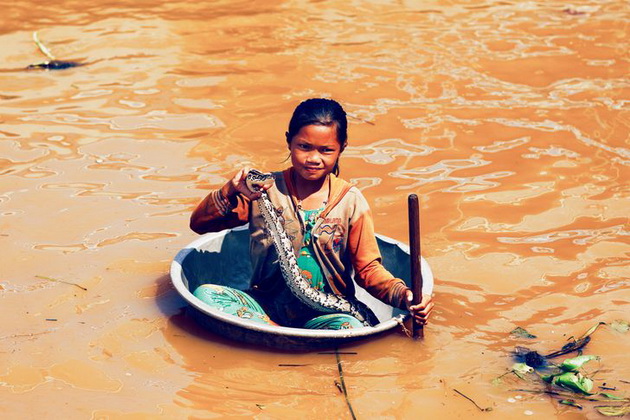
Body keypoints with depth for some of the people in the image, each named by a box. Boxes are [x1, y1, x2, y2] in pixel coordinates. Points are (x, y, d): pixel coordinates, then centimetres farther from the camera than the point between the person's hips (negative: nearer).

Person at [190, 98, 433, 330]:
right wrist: (229, 193, -21)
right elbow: (199, 224, -2)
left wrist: (402, 295, -18)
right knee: (204, 294, -26)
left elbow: (368, 269, 1)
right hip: (267, 306, 2)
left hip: (324, 313, -1)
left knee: (350, 328, -36)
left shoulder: (350, 201, 0)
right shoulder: (266, 190, 0)